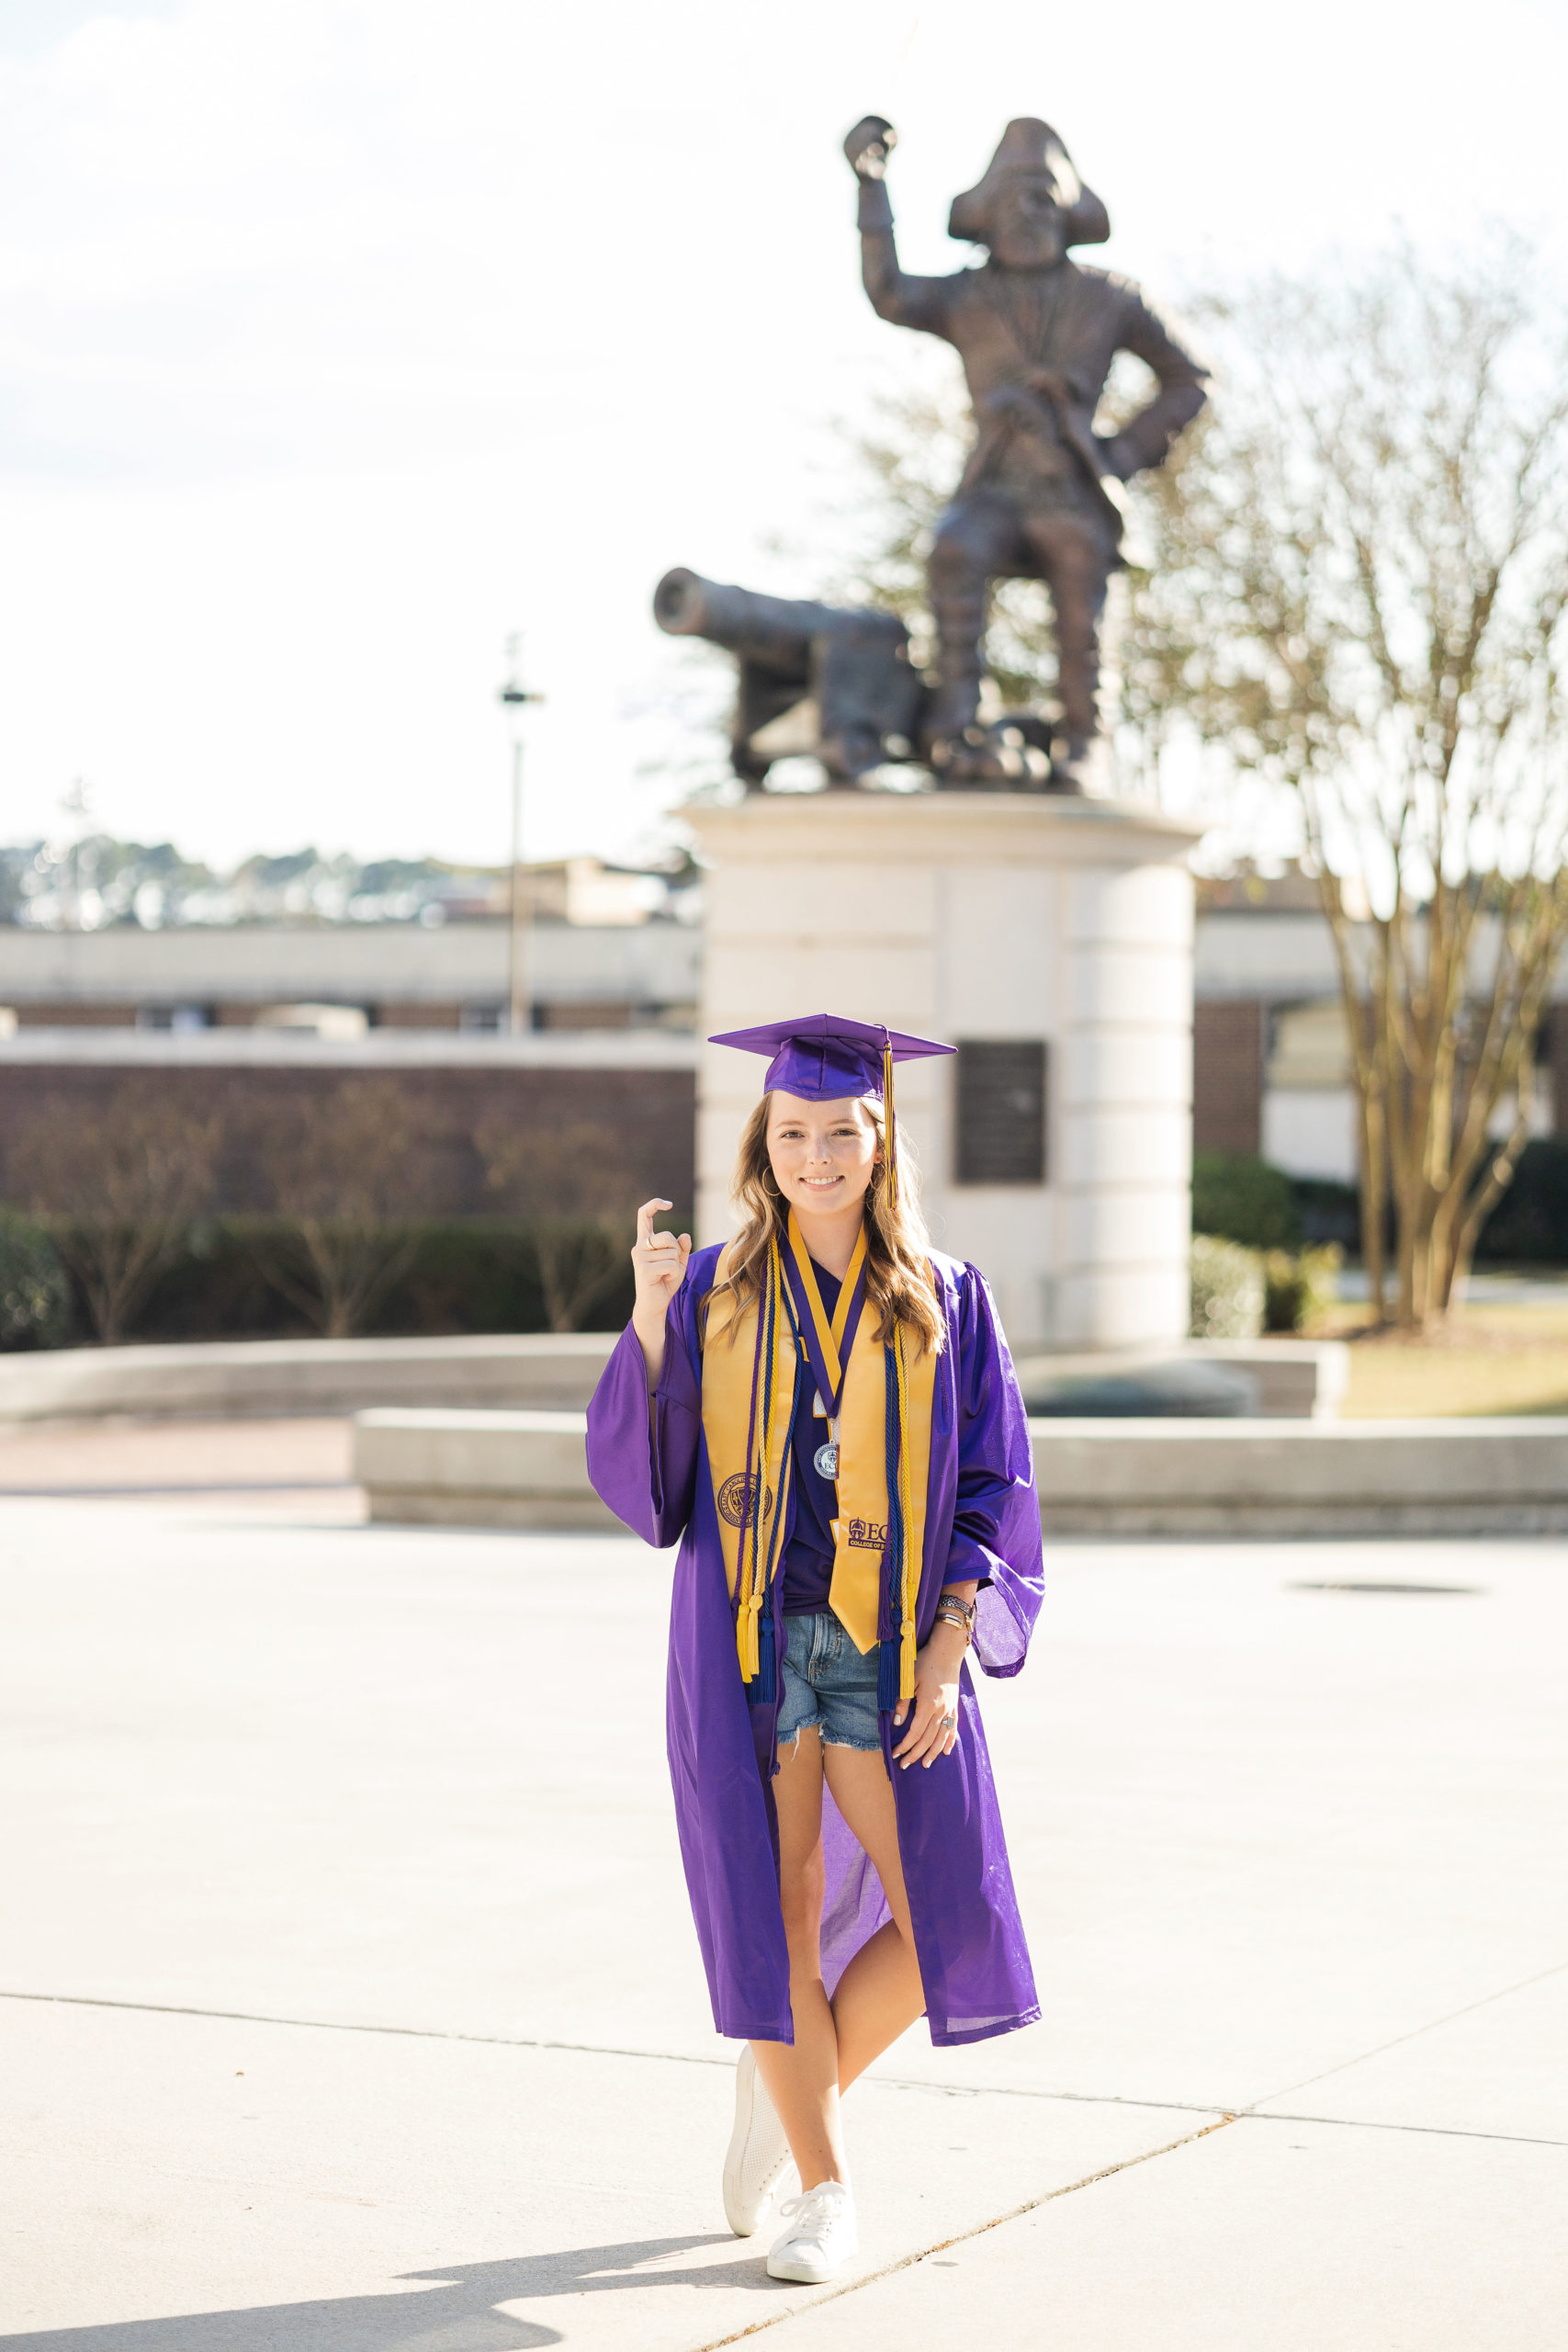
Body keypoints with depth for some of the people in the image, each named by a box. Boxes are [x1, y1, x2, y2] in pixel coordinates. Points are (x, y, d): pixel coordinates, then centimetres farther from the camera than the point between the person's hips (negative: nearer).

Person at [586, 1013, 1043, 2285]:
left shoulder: (946, 1300, 3)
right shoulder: (714, 1292, 4)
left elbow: (993, 1489, 2)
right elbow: (641, 1472, -2)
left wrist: (948, 1655, -8)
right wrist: (650, 1321, -16)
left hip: (890, 1646, 1)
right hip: (749, 1642, 0)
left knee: (943, 1919, -5)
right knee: (778, 1912, -2)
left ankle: (789, 2090, 21)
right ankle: (824, 2190, 12)